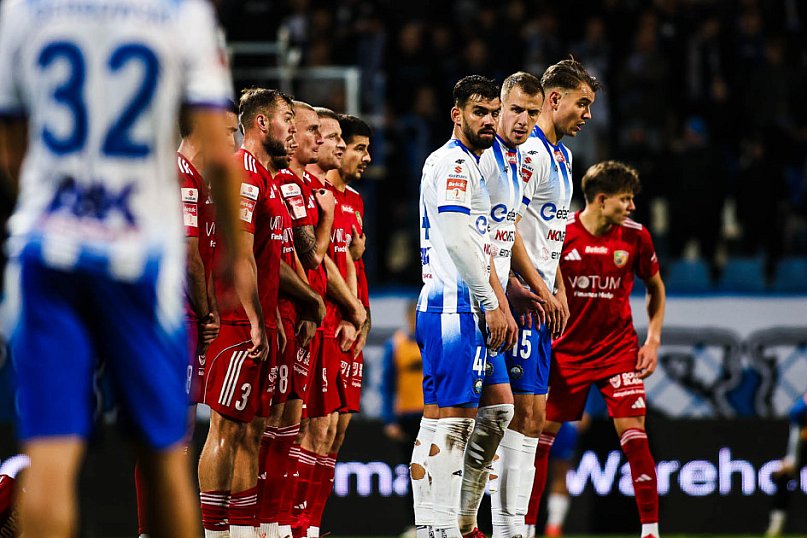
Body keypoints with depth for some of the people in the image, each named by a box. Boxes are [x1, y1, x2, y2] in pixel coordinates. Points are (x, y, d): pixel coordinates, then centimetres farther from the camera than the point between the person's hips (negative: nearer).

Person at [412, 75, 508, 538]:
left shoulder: (468, 165, 24)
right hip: (454, 308, -11)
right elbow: (457, 240, -19)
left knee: (461, 420, 9)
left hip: (464, 309, 11)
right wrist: (492, 304, -16)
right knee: (443, 418, -13)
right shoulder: (454, 163, -9)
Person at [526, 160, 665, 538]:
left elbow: (655, 287, 11)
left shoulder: (635, 236, -5)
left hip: (618, 349, 0)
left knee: (633, 434, -11)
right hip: (566, 349, 0)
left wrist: (653, 340, 3)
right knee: (540, 433, -2)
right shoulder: (560, 234, -10)